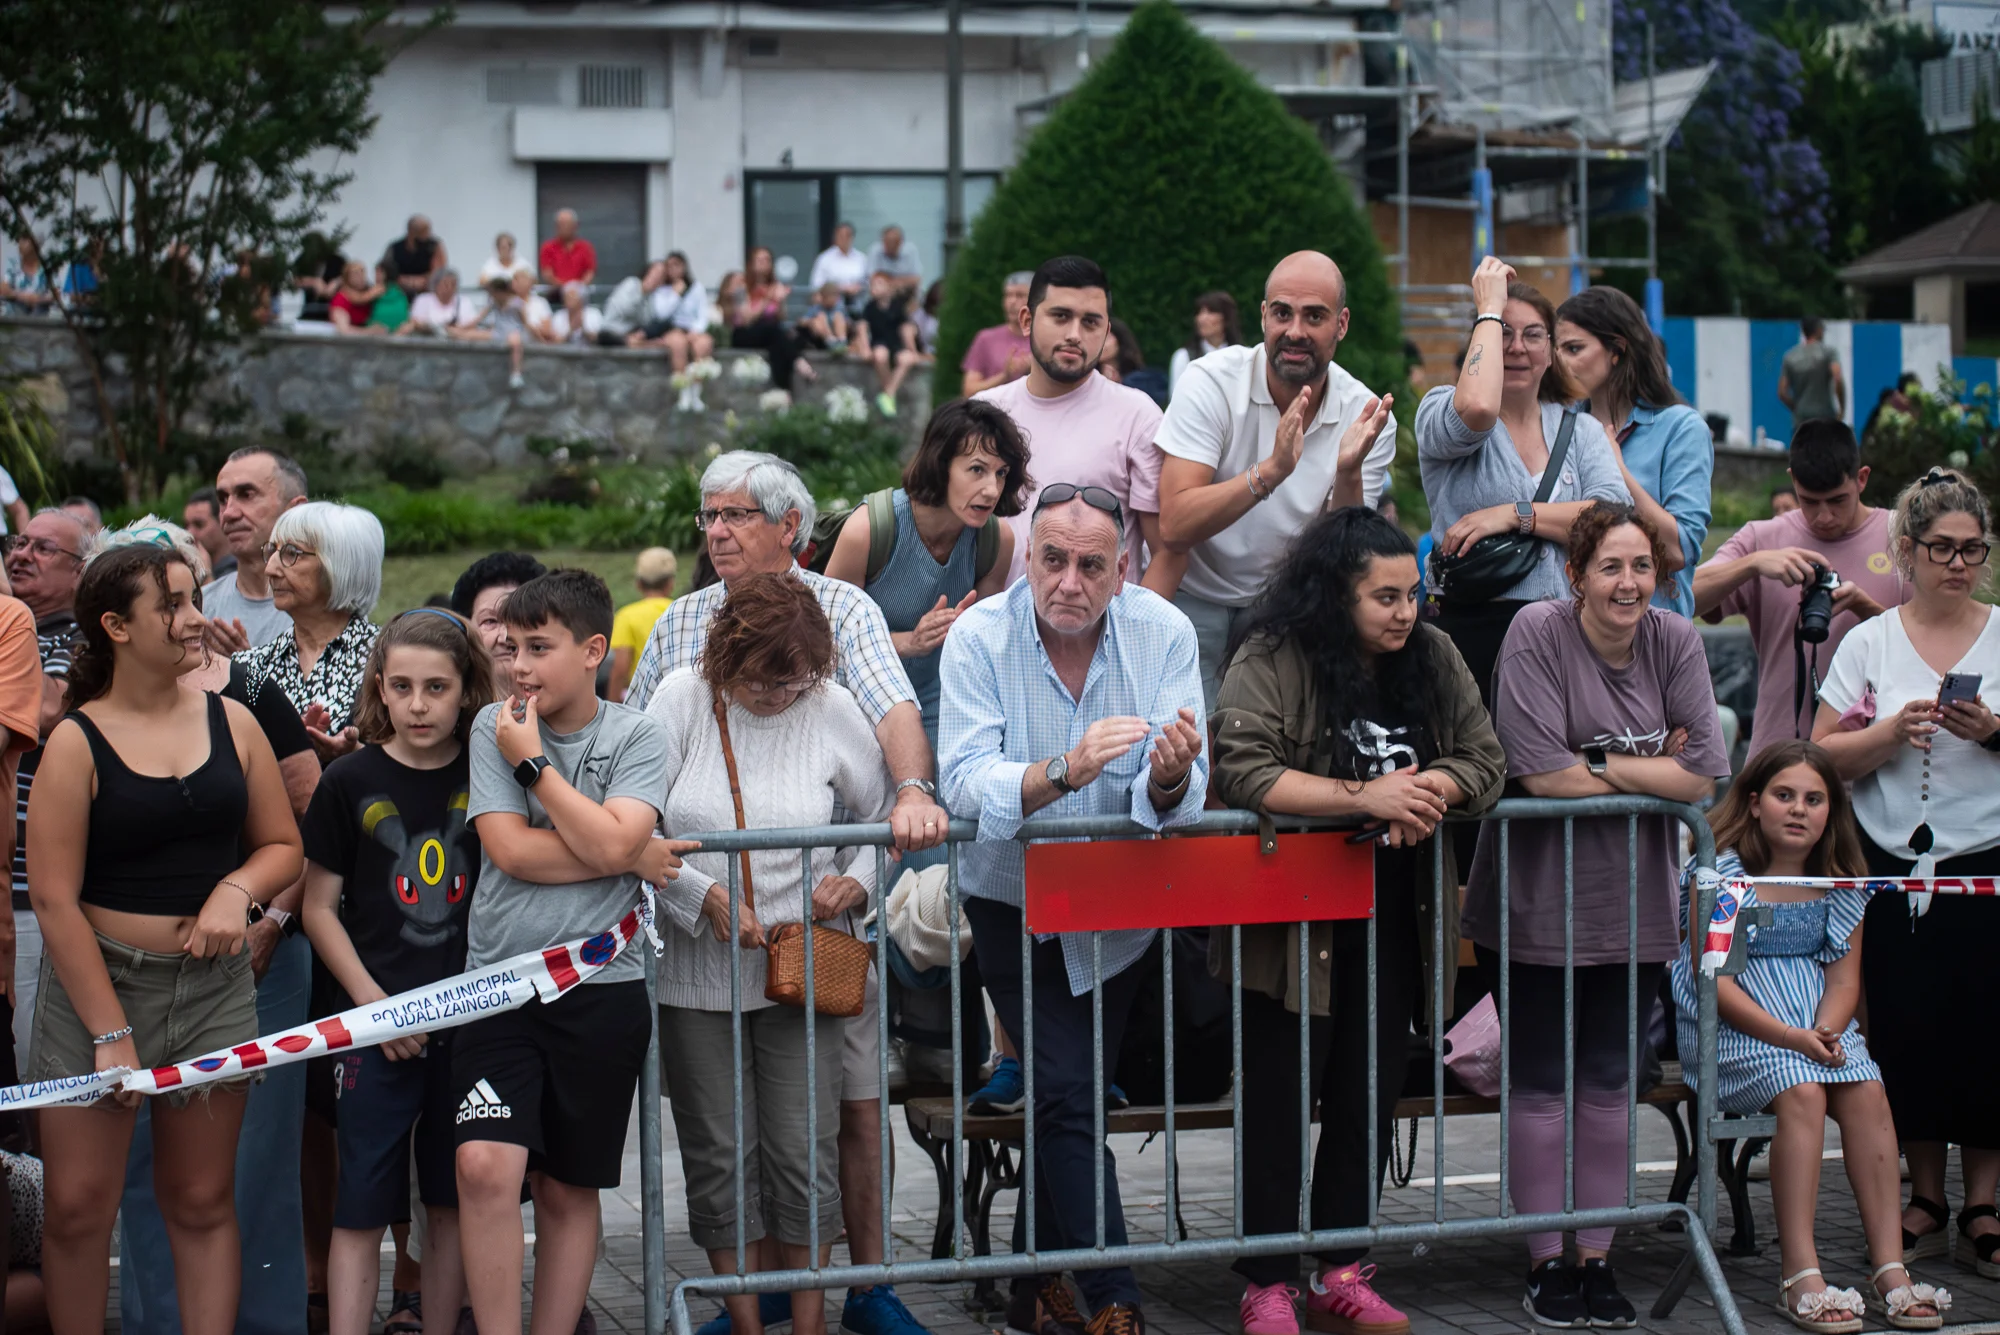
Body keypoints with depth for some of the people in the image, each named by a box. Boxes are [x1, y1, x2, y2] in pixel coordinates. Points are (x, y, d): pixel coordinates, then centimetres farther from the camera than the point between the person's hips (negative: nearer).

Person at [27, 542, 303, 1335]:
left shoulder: (230, 722, 4)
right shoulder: (77, 742, -8)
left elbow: (283, 846, 13)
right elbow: (55, 899, -10)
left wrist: (238, 888, -10)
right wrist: (111, 1034, -13)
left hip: (214, 987, 3)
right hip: (97, 979, -3)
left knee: (202, 1202, 8)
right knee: (78, 1206, -2)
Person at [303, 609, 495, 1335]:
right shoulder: (350, 781, -3)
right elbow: (319, 907, 1)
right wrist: (372, 1001, -9)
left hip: (470, 1022, 2)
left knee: (452, 1203, 10)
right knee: (361, 1210, -2)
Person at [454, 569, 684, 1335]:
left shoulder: (636, 739, 1)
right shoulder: (494, 727, 3)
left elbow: (609, 844, -15)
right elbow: (510, 850, -8)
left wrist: (534, 762, -10)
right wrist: (639, 858, -8)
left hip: (601, 988, 0)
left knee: (569, 1188, 9)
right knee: (485, 1165, -17)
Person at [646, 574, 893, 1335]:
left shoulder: (832, 708, -2)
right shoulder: (681, 700, -5)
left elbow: (883, 814, 11)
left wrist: (858, 878, -7)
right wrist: (704, 894, -15)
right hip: (698, 967, 0)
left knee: (804, 1149, 0)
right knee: (718, 1152, 5)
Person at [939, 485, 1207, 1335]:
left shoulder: (1162, 633, -14)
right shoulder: (980, 637, -19)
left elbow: (1175, 802, -21)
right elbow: (966, 786, -31)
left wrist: (1170, 778, -45)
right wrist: (1065, 771, -48)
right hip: (1013, 902, -2)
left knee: (1068, 1094, 11)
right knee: (1069, 1093, -13)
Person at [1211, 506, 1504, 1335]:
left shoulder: (1433, 658, 6)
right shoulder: (1269, 662, -12)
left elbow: (1485, 760, 6)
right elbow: (1245, 774, -23)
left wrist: (1429, 786, -16)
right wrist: (1365, 797, -26)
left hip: (1394, 918, 5)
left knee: (1370, 1098, 9)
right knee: (1281, 1102, 0)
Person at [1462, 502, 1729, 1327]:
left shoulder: (1675, 642, -1)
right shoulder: (1537, 634, -13)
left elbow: (1704, 778, -8)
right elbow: (1542, 772, -22)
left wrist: (1599, 762, -14)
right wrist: (1653, 769, -11)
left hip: (1629, 900, 4)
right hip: (1535, 901, -4)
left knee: (1610, 1080, 9)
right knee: (1541, 1083, 3)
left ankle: (1597, 1259, 18)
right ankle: (1546, 1263, 13)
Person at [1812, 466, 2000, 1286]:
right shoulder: (1869, 643, 6)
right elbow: (1824, 757, 3)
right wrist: (1890, 734, -12)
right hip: (1895, 867, 1)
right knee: (1908, 1030, 1)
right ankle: (1924, 1198, 15)